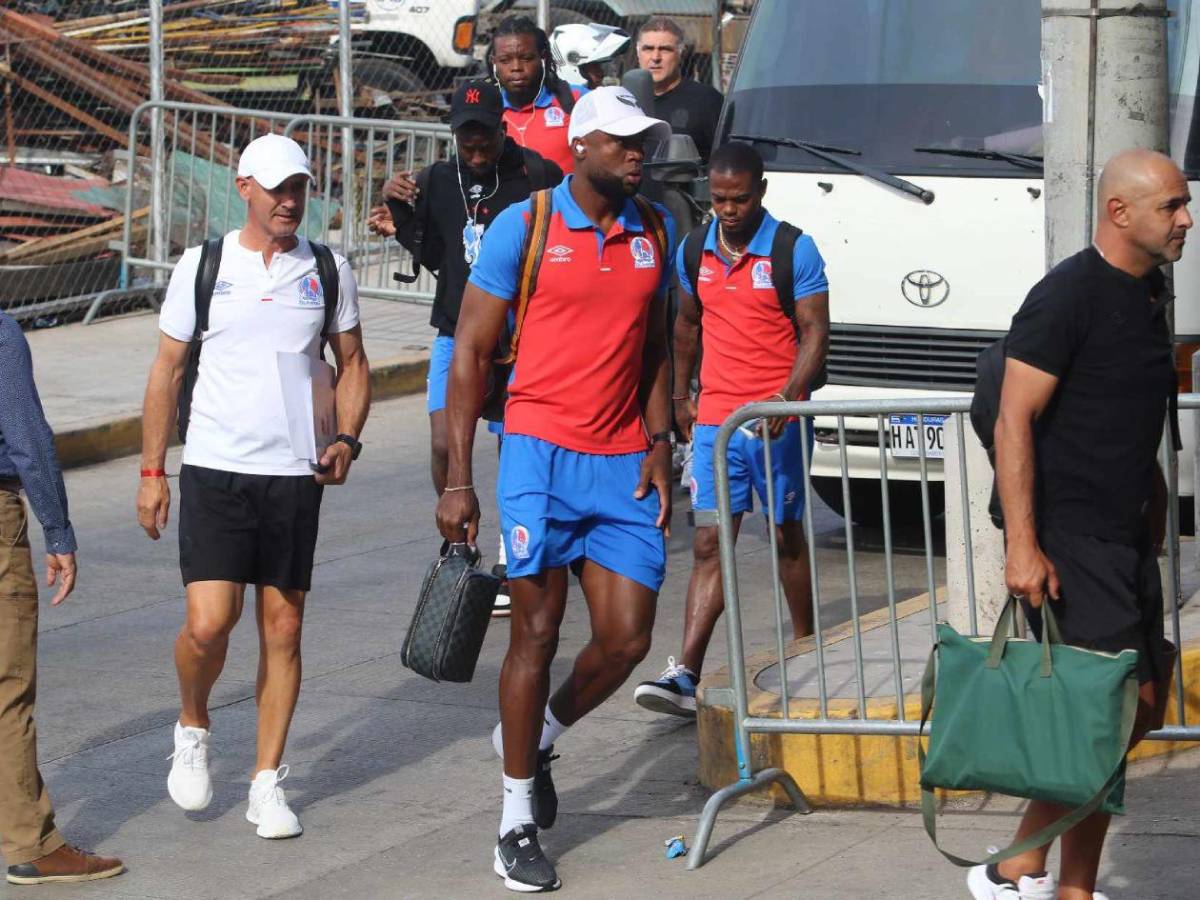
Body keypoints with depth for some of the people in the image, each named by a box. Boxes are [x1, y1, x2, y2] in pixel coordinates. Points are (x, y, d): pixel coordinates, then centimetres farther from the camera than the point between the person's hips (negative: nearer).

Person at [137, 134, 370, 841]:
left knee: (283, 630, 3)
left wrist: (347, 440, -4)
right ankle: (193, 728, 17)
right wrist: (152, 471, 4)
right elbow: (167, 370, 7)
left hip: (295, 476, 2)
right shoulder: (202, 266, 2)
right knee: (209, 624, -13)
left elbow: (353, 365, 14)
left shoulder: (328, 271, 6)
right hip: (214, 470, -2)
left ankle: (268, 782, 12)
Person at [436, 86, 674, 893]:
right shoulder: (526, 227, -5)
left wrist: (659, 444, 5)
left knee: (627, 639, 0)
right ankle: (519, 823, 8)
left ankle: (534, 737, 29)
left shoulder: (655, 230, 9)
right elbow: (471, 351, -2)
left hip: (623, 463, 4)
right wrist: (460, 481, -6)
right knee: (538, 631, -3)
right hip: (542, 457, -4)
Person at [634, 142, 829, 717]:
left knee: (787, 536, 9)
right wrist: (681, 396, 23)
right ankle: (686, 675, -13)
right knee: (708, 544, -4)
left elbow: (815, 331, -9)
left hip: (777, 419, -3)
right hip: (714, 418, 3)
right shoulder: (695, 251, 8)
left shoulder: (794, 250, -6)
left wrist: (787, 398, -23)